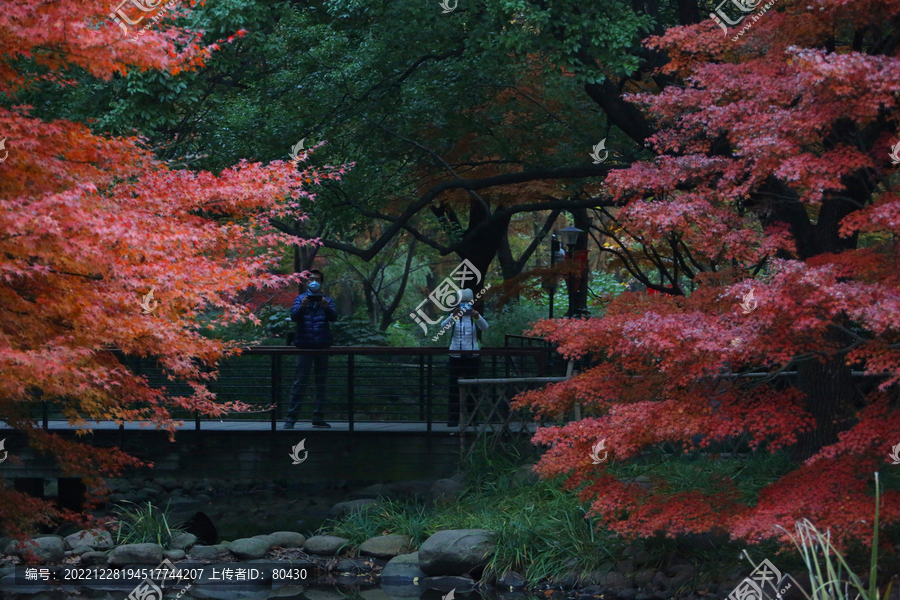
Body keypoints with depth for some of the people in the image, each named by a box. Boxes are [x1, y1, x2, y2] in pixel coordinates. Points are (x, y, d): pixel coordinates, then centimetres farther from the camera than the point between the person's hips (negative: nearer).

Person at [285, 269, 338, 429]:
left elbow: (334, 316, -5)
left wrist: (326, 307, -27)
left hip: (322, 345, 2)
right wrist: (302, 306, -27)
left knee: (321, 383, 4)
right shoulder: (300, 298, 10)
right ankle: (291, 418, -7)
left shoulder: (327, 300, 12)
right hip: (305, 345, -2)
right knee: (299, 382, -6)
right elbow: (294, 316, -6)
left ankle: (318, 418, 8)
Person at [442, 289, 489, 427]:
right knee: (454, 388, -1)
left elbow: (485, 327, -16)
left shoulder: (474, 317, 3)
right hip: (456, 356, 0)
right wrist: (453, 317, -35)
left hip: (472, 357, 0)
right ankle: (453, 418, 2)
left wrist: (477, 317, -37)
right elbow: (443, 326, -16)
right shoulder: (454, 317, 3)